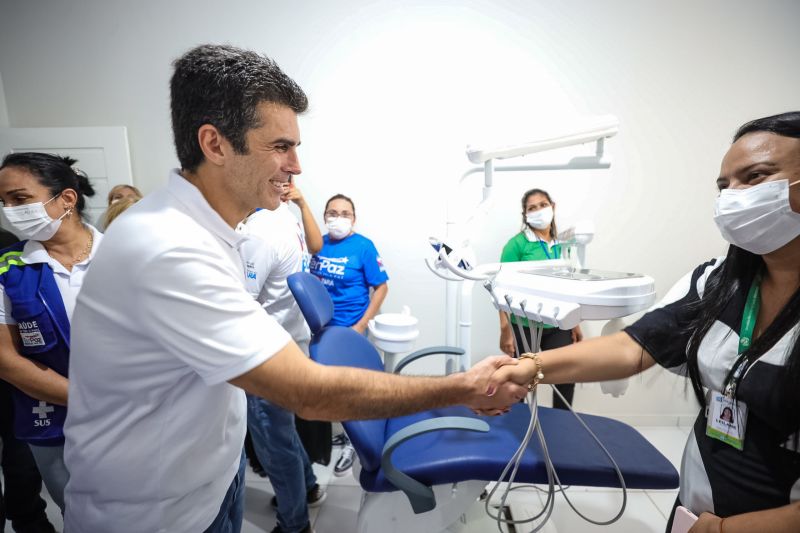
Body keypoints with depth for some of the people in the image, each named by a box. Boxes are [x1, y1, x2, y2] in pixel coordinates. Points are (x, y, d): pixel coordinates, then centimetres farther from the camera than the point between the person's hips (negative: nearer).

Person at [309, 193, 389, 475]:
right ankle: (344, 431, 39)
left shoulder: (363, 246, -12)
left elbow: (381, 287, -11)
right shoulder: (319, 244, 2)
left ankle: (353, 441, 26)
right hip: (321, 326, 6)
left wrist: (361, 325, -15)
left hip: (349, 329, -5)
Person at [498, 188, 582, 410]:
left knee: (566, 378, 8)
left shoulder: (562, 244, 7)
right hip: (525, 326, -4)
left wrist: (575, 324, 15)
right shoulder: (517, 244, -9)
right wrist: (505, 330, -17)